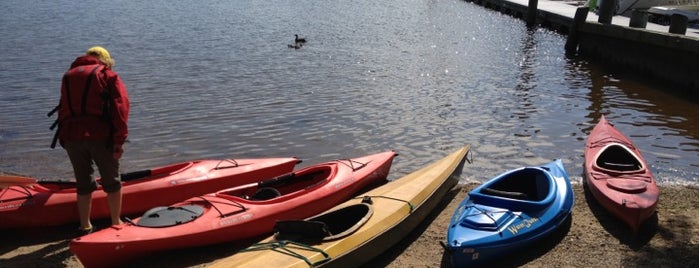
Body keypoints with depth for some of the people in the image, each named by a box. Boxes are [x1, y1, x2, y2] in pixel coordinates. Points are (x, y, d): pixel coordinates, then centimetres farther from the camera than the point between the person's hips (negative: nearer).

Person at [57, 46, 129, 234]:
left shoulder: (68, 76, 23)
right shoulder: (108, 75, 7)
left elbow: (63, 109, 22)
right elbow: (120, 105, -6)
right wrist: (119, 141, -9)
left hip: (70, 136, 4)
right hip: (99, 135, -4)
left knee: (83, 183, 16)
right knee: (112, 182, 10)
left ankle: (85, 227, 24)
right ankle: (116, 224, 18)